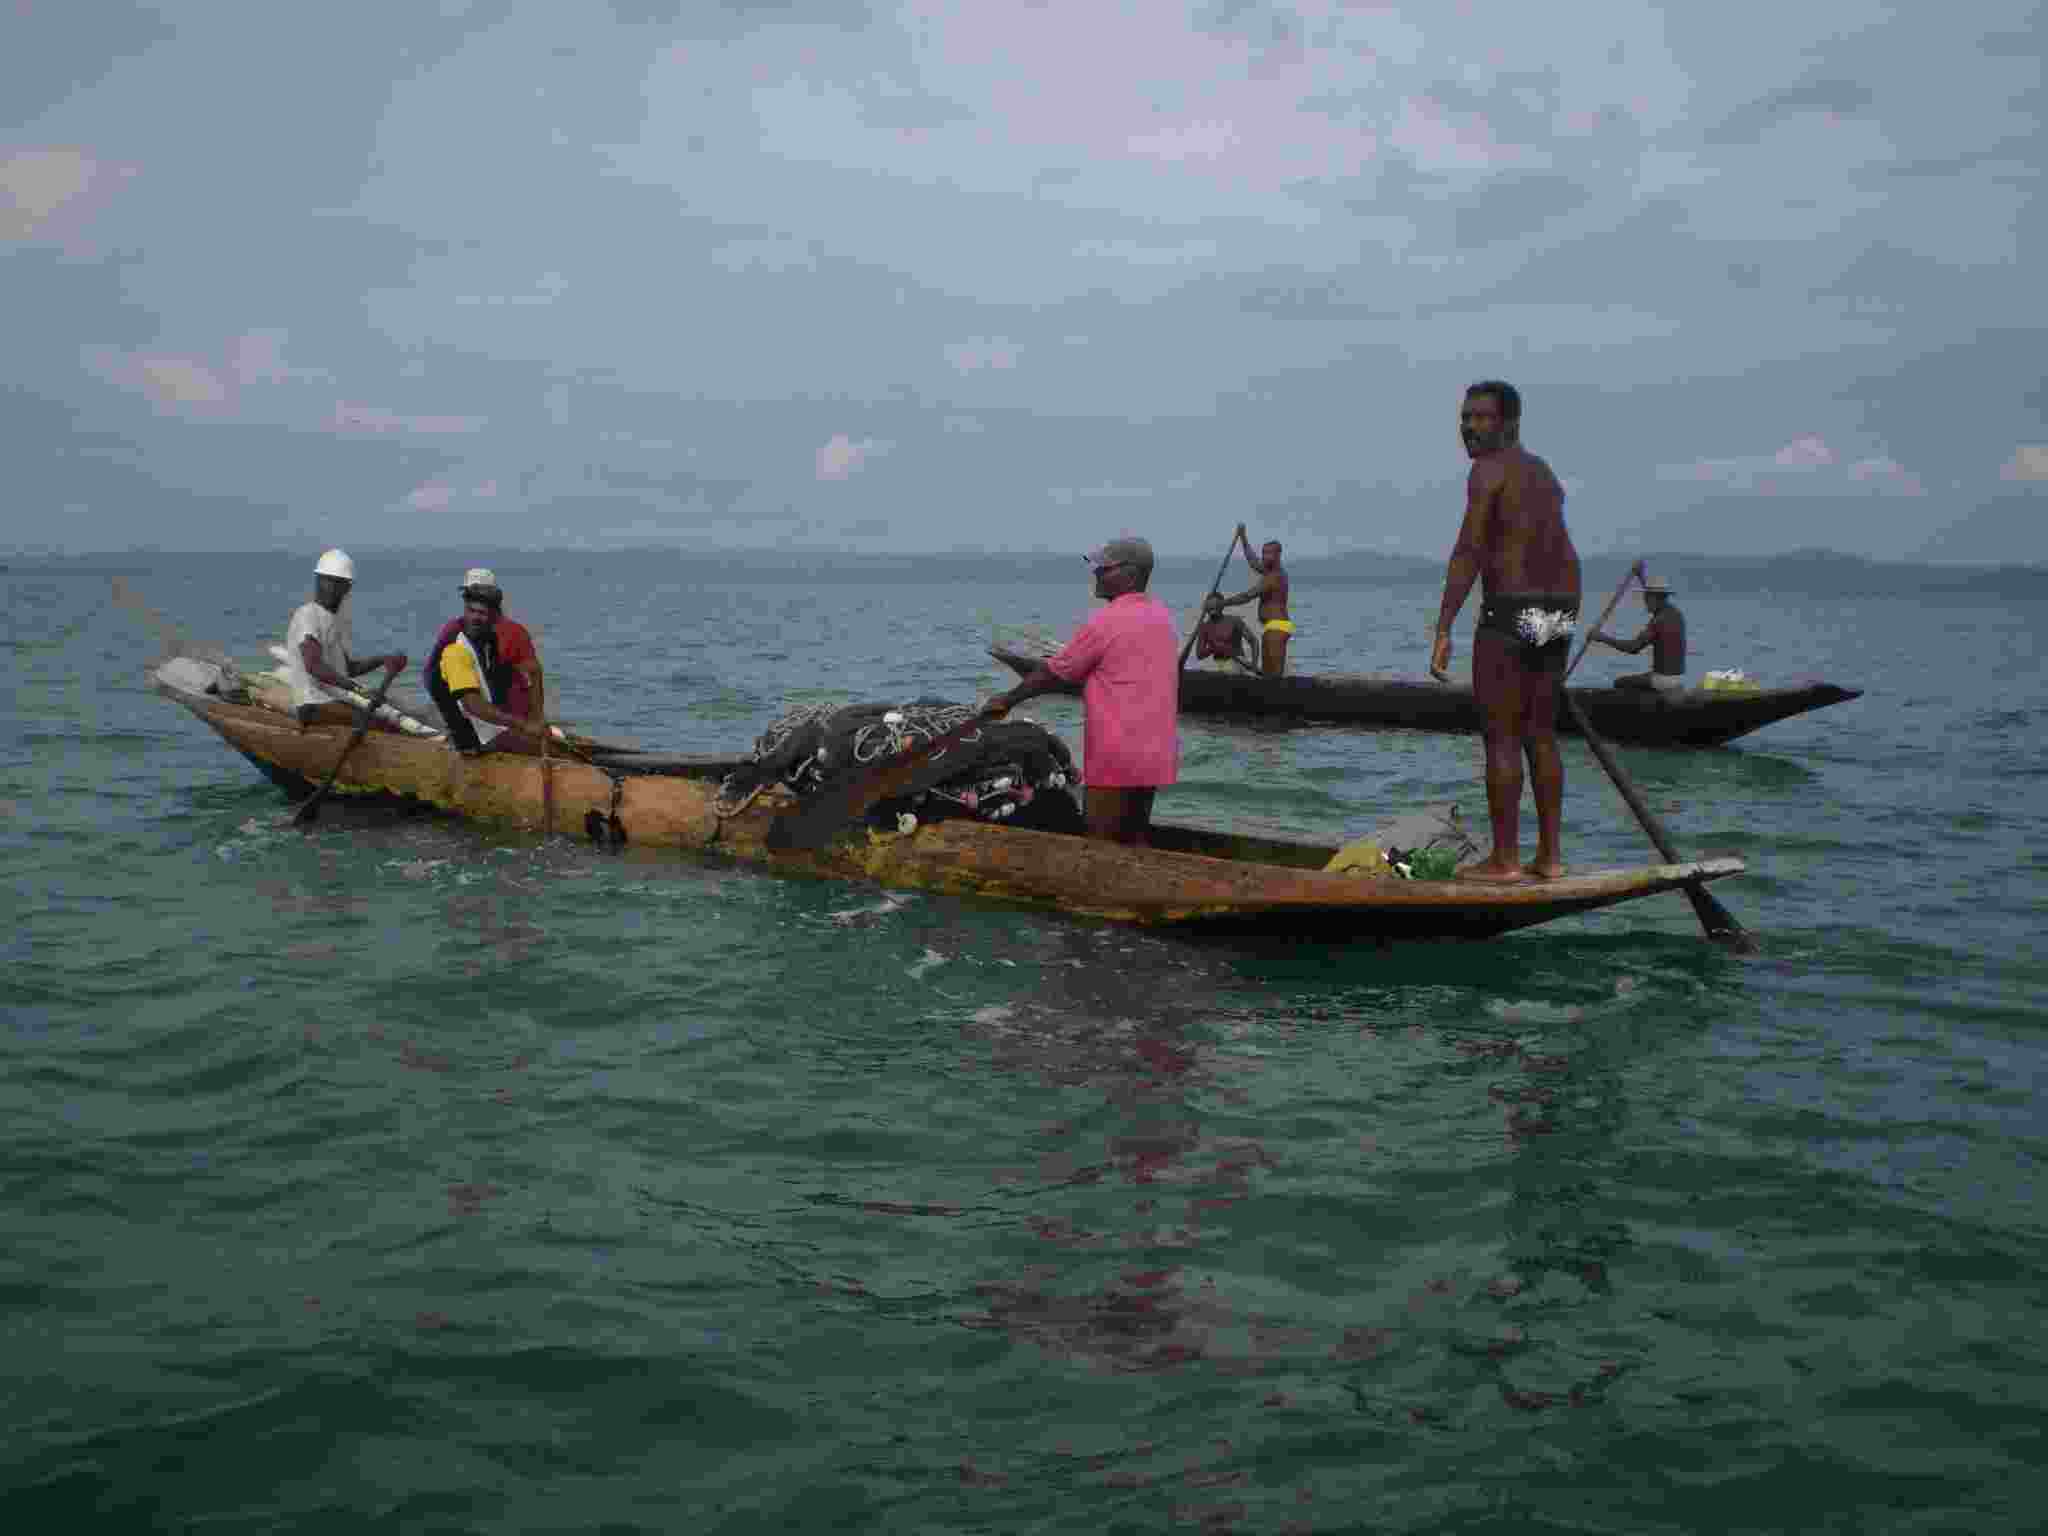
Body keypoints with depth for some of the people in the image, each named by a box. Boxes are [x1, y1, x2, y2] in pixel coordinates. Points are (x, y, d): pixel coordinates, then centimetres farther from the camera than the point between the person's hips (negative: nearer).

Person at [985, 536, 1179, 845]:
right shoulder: (1163, 616, 9)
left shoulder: (1106, 622, -16)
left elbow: (1053, 673, -8)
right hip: (1155, 753, 8)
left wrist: (1008, 700, 4)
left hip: (1117, 757, -8)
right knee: (1134, 839, 15)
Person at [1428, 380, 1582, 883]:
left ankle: (1504, 860, -1)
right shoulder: (1544, 473, 19)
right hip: (1557, 615, 8)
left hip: (1508, 614, -8)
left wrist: (1442, 631, -21)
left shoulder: (1489, 469, -9)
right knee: (1540, 734, 13)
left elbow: (1468, 551, -19)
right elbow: (1567, 559, 21)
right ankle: (1549, 856, 15)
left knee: (1500, 736, -3)